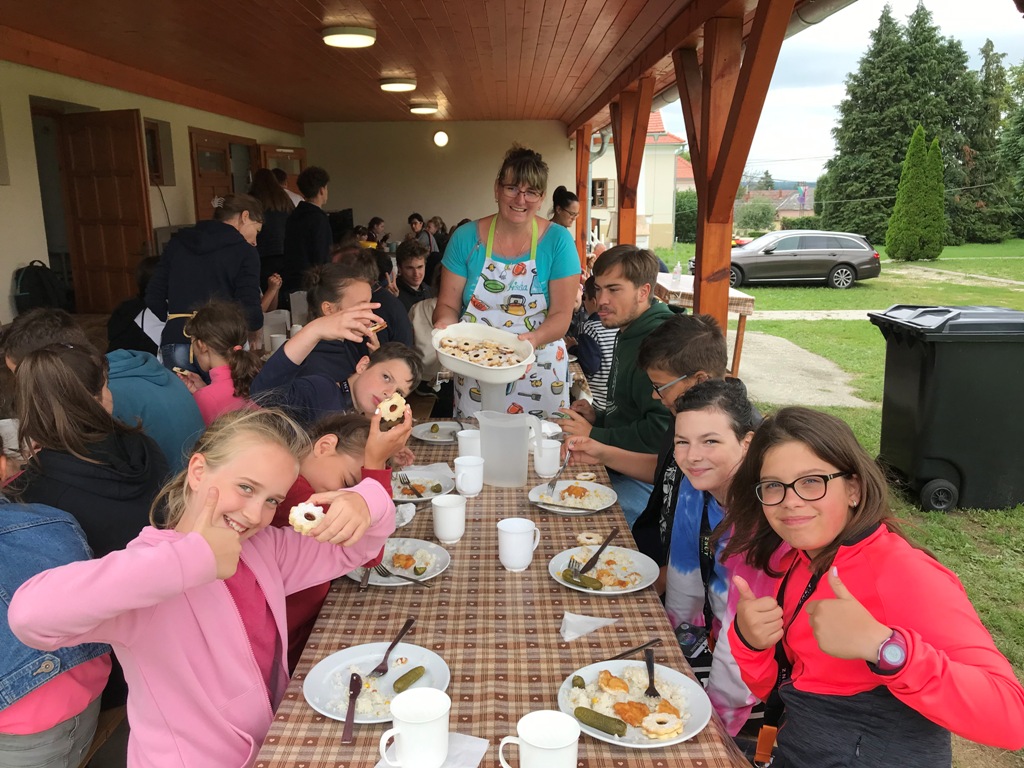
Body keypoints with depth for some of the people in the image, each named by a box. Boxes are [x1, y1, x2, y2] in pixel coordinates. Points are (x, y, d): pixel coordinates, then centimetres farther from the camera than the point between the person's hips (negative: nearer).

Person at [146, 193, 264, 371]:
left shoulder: (178, 242, 15)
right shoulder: (245, 252, 0)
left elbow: (153, 297, 13)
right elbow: (249, 310, -8)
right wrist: (257, 336, 12)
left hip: (175, 344, 4)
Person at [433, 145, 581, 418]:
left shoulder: (557, 241, -6)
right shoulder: (466, 238, -2)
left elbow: (561, 314, -8)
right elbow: (447, 304, 1)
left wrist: (534, 339, -27)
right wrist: (445, 323, -21)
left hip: (537, 374, -1)